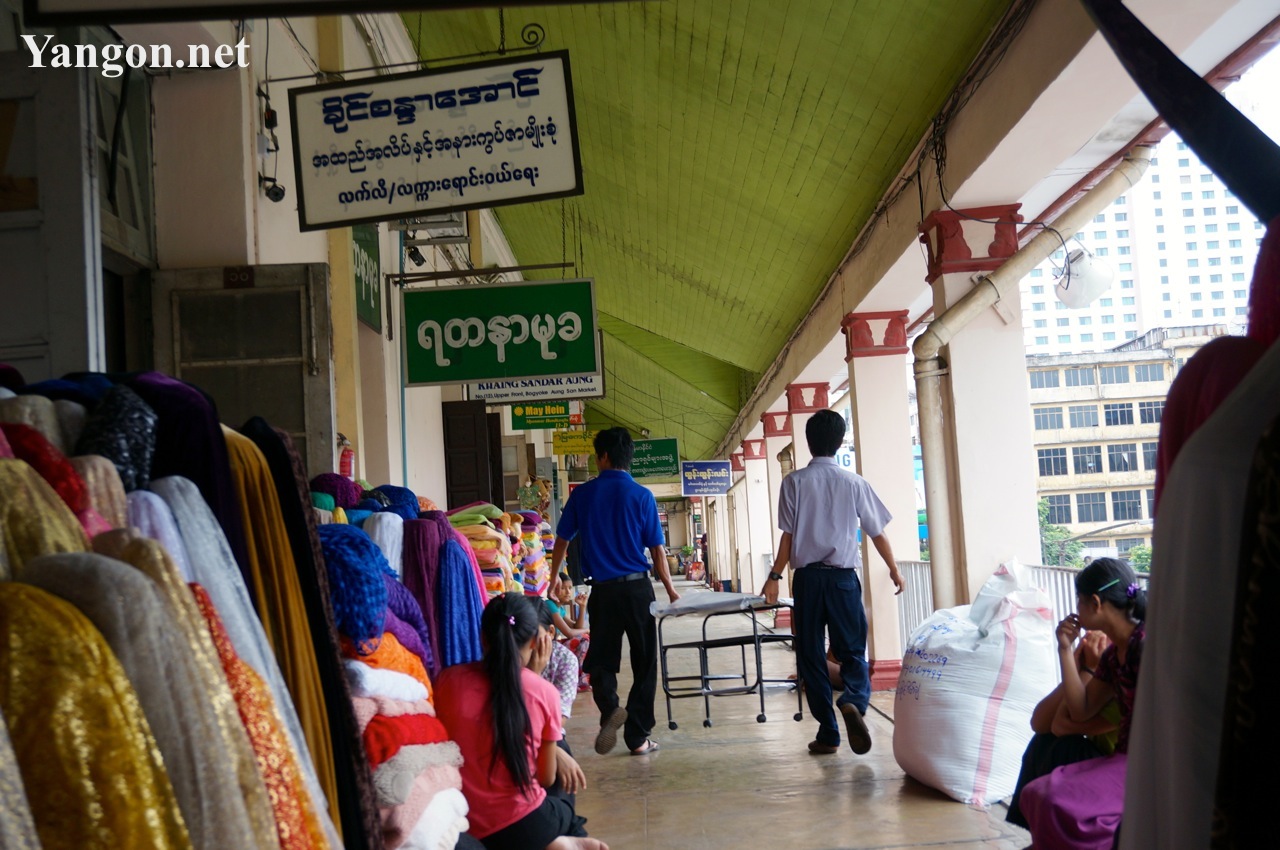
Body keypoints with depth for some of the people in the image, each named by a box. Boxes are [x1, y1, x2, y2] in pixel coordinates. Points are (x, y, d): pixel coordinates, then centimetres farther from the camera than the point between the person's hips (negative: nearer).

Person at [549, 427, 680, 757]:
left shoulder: (582, 494, 1)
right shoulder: (642, 496, -3)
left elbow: (562, 541, 7)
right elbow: (657, 550, -2)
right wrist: (671, 590, 10)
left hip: (602, 590, 1)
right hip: (637, 587, -1)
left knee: (601, 659, 12)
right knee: (644, 662, 9)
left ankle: (609, 707, -17)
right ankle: (637, 737, 10)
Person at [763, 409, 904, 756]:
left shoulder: (794, 482, -1)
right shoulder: (854, 482, 0)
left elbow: (788, 535, -4)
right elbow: (877, 532, 5)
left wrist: (775, 576, 2)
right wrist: (894, 570, 18)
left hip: (808, 577, 0)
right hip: (843, 575, 0)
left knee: (811, 655, 7)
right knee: (852, 650, 7)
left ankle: (828, 734, 7)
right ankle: (854, 701, -24)